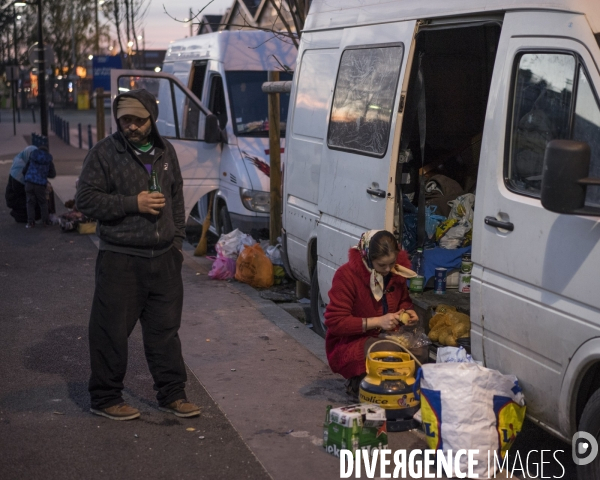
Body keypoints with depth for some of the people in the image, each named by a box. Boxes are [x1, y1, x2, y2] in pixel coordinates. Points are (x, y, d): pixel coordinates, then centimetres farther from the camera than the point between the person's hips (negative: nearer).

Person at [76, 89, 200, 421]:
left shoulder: (165, 151, 12)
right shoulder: (104, 153, -6)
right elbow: (86, 200, -10)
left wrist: (177, 239, 16)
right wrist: (134, 203, -16)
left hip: (164, 257, 5)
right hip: (120, 259, -5)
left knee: (166, 329, 10)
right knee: (112, 331, 0)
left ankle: (171, 394, 20)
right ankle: (105, 399, 14)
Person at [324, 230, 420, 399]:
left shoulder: (397, 270, -1)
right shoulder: (346, 275, -19)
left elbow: (403, 300, 19)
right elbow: (334, 322, -21)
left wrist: (408, 311, -7)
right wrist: (377, 321, -26)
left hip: (385, 337, 6)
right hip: (349, 343, -6)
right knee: (393, 351, -33)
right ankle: (357, 383, -6)